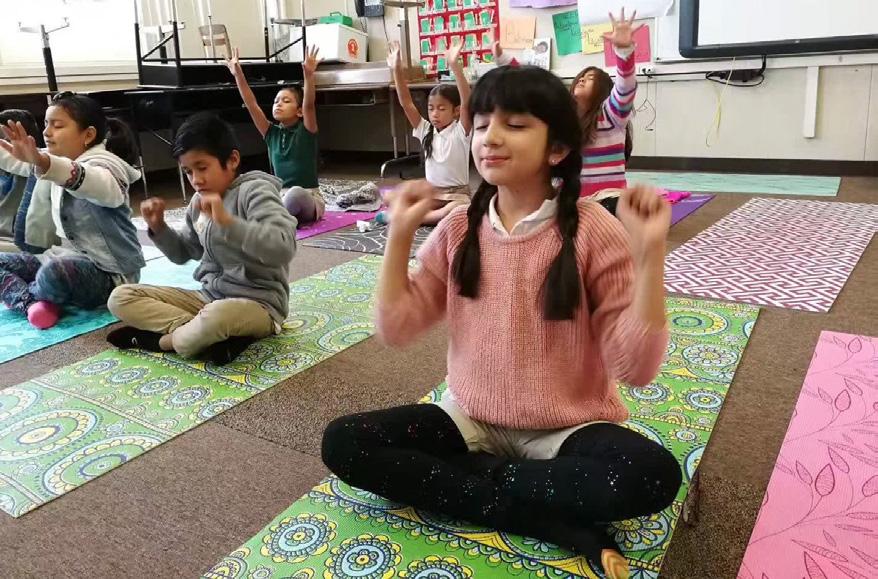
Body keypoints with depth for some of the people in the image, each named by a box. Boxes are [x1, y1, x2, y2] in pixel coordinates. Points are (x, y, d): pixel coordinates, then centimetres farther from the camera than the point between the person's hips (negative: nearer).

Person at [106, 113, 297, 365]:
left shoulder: (254, 191, -13)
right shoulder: (199, 201, 8)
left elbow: (283, 247, -29)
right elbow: (183, 253, 23)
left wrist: (227, 221, -35)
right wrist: (158, 227, 5)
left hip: (258, 303, -8)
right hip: (209, 295, 8)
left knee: (218, 316, -42)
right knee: (121, 298, -2)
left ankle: (162, 339, -9)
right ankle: (214, 334, -18)